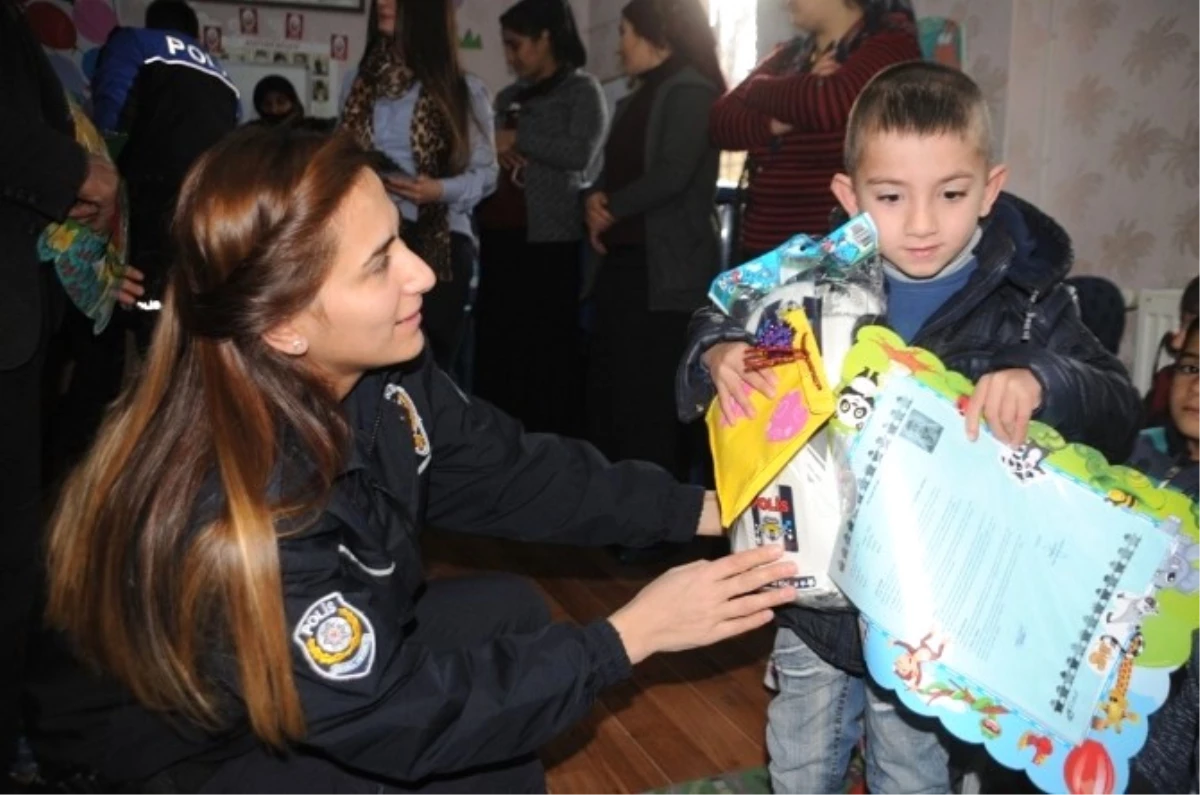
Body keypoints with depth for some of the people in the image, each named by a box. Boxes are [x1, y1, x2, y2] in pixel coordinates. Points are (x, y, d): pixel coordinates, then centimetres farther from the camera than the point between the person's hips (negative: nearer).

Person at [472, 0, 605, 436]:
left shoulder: (582, 90, 2)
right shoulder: (508, 96, 20)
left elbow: (580, 154, -12)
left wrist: (517, 139, -6)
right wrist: (493, 149, -2)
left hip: (549, 238, -6)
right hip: (500, 236, 6)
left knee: (549, 350, -5)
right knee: (496, 346, 9)